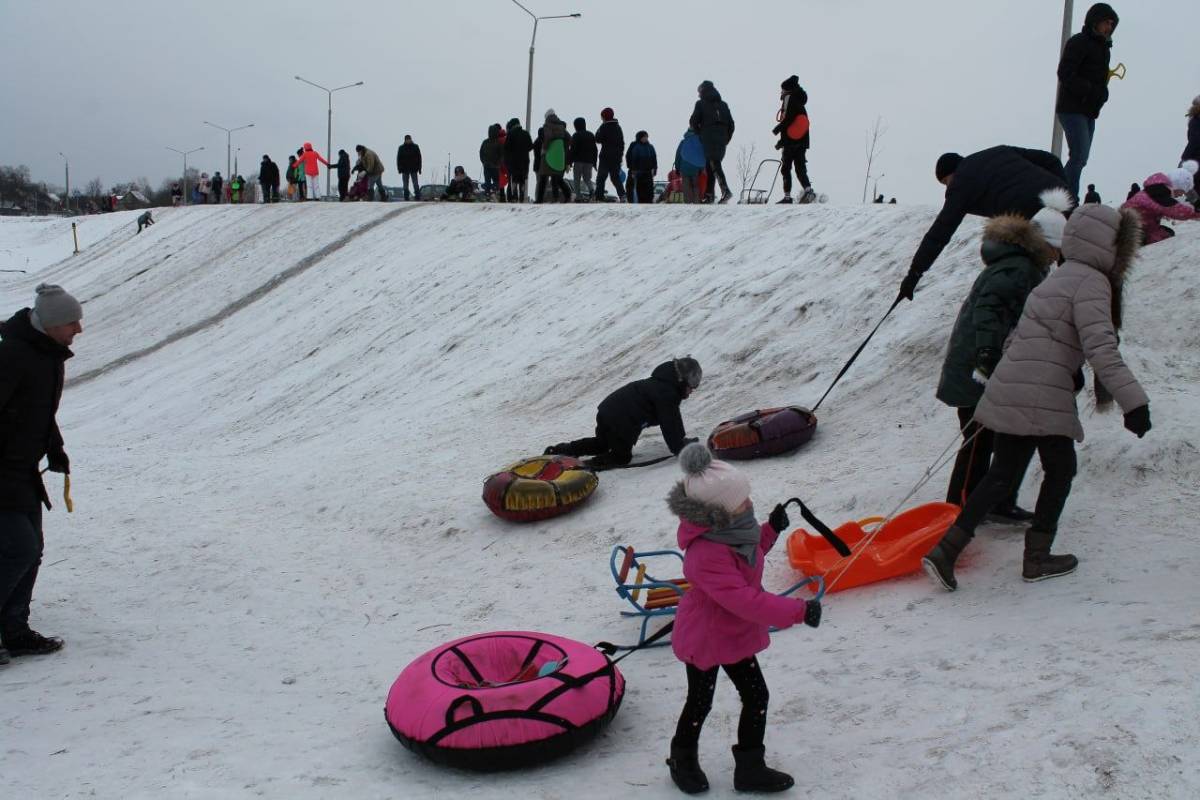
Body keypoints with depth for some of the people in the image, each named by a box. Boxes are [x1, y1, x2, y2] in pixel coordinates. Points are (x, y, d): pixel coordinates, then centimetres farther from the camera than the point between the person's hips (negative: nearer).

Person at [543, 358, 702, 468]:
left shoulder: (660, 384, 19)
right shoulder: (666, 394, -13)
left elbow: (673, 420, 27)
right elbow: (670, 425, -13)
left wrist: (682, 439, 28)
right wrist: (679, 449, -5)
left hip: (607, 410, 9)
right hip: (621, 422, -9)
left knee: (602, 444, 31)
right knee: (622, 456, 8)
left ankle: (564, 449, 19)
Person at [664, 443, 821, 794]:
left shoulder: (730, 529, -8)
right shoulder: (707, 554, -38)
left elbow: (748, 556, 14)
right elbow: (744, 600, -40)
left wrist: (770, 529, -2)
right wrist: (798, 610, -38)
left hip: (736, 634, 8)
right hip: (704, 639, -8)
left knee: (757, 697, 12)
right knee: (700, 703, 12)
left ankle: (750, 767, 27)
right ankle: (683, 761, 38)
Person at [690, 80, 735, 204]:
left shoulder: (701, 104, 3)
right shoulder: (723, 104, 17)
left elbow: (694, 121, -2)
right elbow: (731, 124, 14)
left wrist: (699, 134, 12)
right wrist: (726, 139, 18)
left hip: (708, 139, -5)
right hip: (722, 140, 5)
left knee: (714, 165, -12)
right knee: (712, 165, 13)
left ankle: (725, 190, -30)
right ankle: (710, 193, 9)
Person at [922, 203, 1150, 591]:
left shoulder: (1061, 276, 21)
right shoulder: (1091, 282, -8)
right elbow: (1100, 347, -21)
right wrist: (1133, 401, -25)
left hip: (1009, 392, 8)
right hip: (1043, 397, -8)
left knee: (1001, 474, 10)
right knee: (1060, 470, 11)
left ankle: (945, 550, 2)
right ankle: (1037, 558, 19)